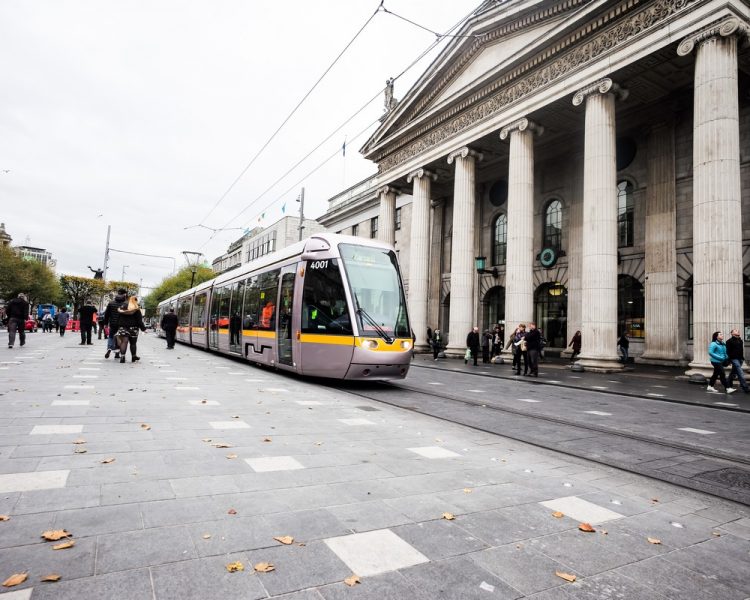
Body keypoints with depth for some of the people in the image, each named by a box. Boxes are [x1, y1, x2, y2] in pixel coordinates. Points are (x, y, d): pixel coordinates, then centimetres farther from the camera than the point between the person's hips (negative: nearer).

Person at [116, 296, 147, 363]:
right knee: (133, 343, 9)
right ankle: (134, 356, 19)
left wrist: (117, 327, 11)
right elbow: (139, 321, -7)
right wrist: (143, 328, 0)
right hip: (133, 328, -2)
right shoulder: (137, 310, -5)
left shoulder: (122, 308, 6)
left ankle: (122, 356, -18)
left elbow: (118, 319, 7)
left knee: (124, 342, -3)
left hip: (122, 328, 2)